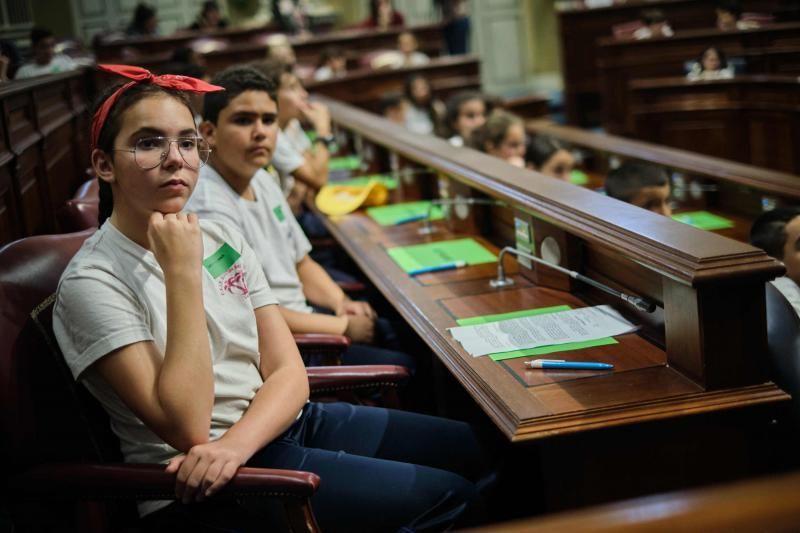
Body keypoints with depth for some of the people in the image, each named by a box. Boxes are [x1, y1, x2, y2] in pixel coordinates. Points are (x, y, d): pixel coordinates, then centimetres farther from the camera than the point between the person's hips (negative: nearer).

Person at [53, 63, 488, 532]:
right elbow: (186, 427, -21)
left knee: (484, 451, 4)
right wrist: (183, 274, -24)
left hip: (282, 421, 7)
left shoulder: (223, 238, 5)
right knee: (453, 494, -12)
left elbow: (289, 372, 1)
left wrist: (235, 443, -20)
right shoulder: (93, 282, -14)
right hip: (200, 488, -7)